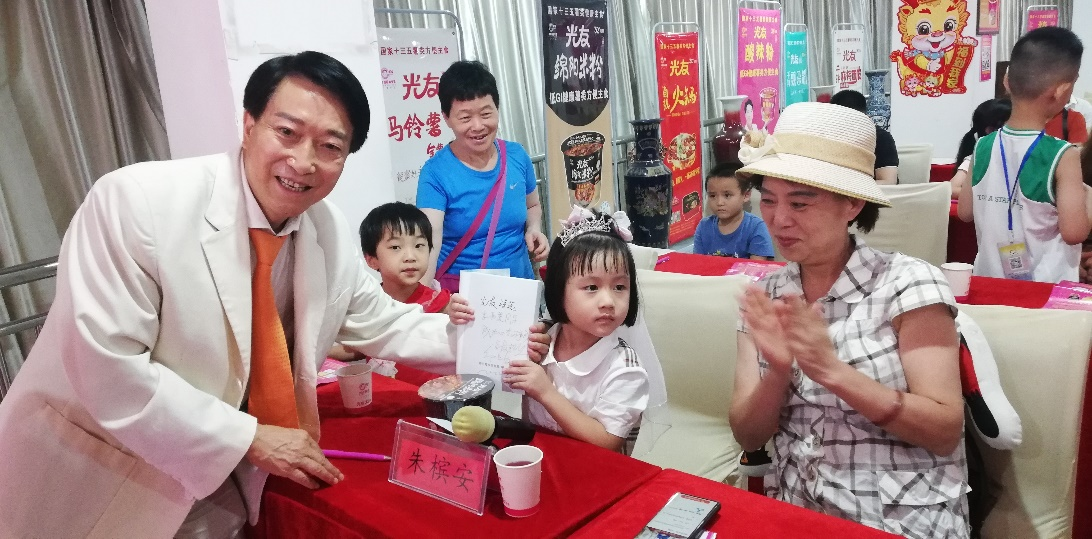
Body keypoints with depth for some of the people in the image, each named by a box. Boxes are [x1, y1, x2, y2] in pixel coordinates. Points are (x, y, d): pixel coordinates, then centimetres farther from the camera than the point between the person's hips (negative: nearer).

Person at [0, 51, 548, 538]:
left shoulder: (330, 231, -8)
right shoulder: (134, 201, -24)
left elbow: (379, 322, 5)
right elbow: (108, 370, -26)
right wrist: (249, 437, -23)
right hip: (91, 485, -4)